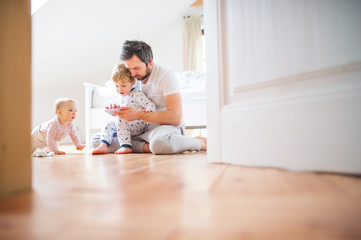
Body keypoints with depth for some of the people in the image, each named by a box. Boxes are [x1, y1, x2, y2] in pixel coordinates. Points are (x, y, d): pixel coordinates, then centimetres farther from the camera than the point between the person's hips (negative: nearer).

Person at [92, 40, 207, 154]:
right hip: (139, 128, 7)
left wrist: (139, 114, -27)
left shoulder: (166, 75, -13)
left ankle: (199, 142, -14)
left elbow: (176, 117, -23)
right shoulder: (132, 78, 7)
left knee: (160, 143, -45)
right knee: (96, 139, -6)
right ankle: (147, 146, -20)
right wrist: (120, 110, -7)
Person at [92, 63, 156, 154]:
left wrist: (147, 111, -37)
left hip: (139, 125, -9)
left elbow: (151, 105, -18)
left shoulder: (137, 94, -11)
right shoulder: (122, 97, 15)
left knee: (120, 121, -29)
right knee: (109, 124, -4)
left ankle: (126, 147, -31)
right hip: (126, 124, 9)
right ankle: (103, 145, -17)